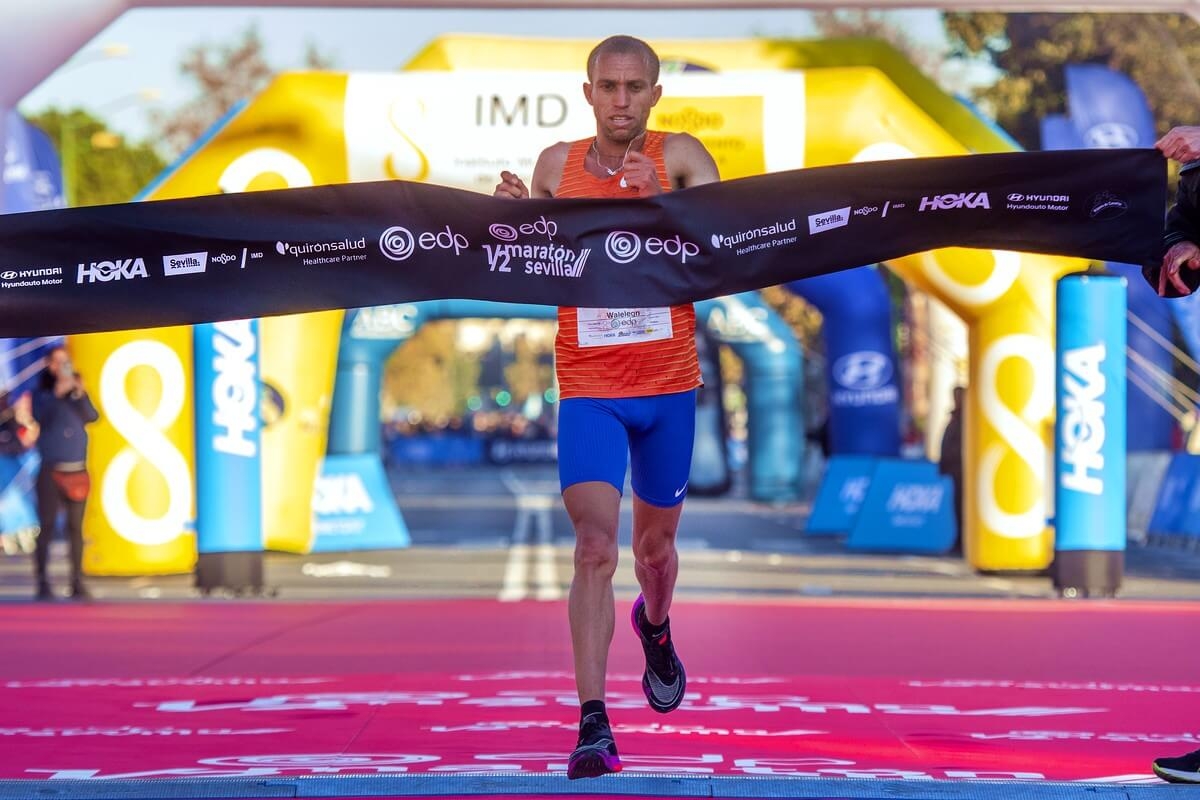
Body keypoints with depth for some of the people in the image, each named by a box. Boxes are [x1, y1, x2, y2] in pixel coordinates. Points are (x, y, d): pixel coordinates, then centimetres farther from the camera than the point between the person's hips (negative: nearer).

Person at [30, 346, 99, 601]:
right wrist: (57, 393, -22)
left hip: (77, 471, 3)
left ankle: (77, 583, 5)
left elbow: (92, 416, -3)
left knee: (76, 528, 3)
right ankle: (42, 583, -6)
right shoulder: (44, 394, 4)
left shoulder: (77, 391, 11)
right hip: (51, 472, -3)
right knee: (47, 526, -7)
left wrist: (80, 395, -17)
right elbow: (39, 415, -14)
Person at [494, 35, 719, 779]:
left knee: (655, 542, 18)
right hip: (588, 389, -1)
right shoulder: (556, 165, 2)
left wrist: (662, 196, -37)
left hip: (670, 386, 1)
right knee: (596, 546, -16)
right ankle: (593, 725, -17)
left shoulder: (679, 156, -4)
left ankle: (656, 626, 53)